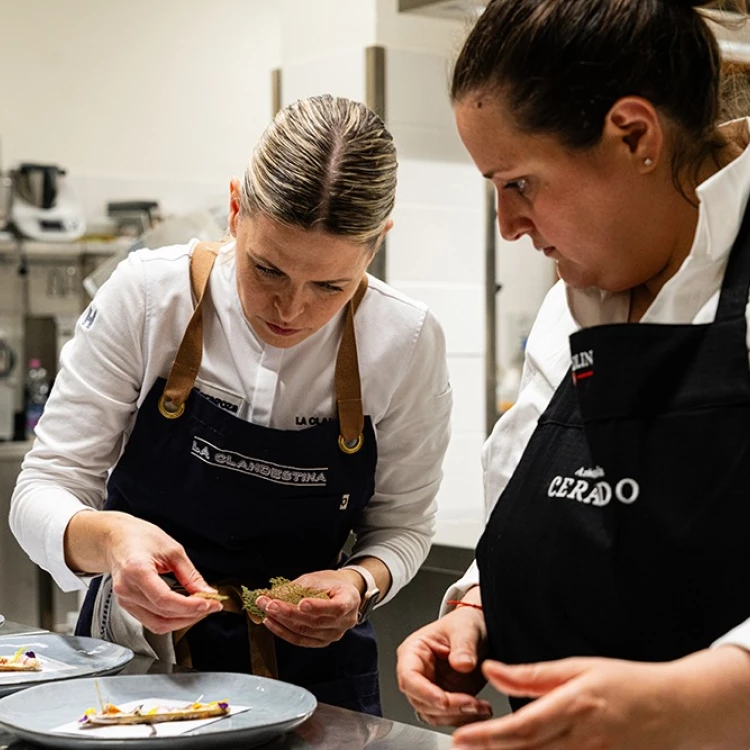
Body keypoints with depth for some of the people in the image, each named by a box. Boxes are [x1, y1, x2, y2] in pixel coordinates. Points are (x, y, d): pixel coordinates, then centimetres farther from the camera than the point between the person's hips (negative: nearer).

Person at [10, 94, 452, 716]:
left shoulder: (408, 342, -12)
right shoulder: (147, 295, -15)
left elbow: (400, 525, 2)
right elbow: (44, 488, -11)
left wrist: (361, 583, -20)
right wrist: (108, 537, -33)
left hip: (311, 668, 0)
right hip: (133, 658, 1)